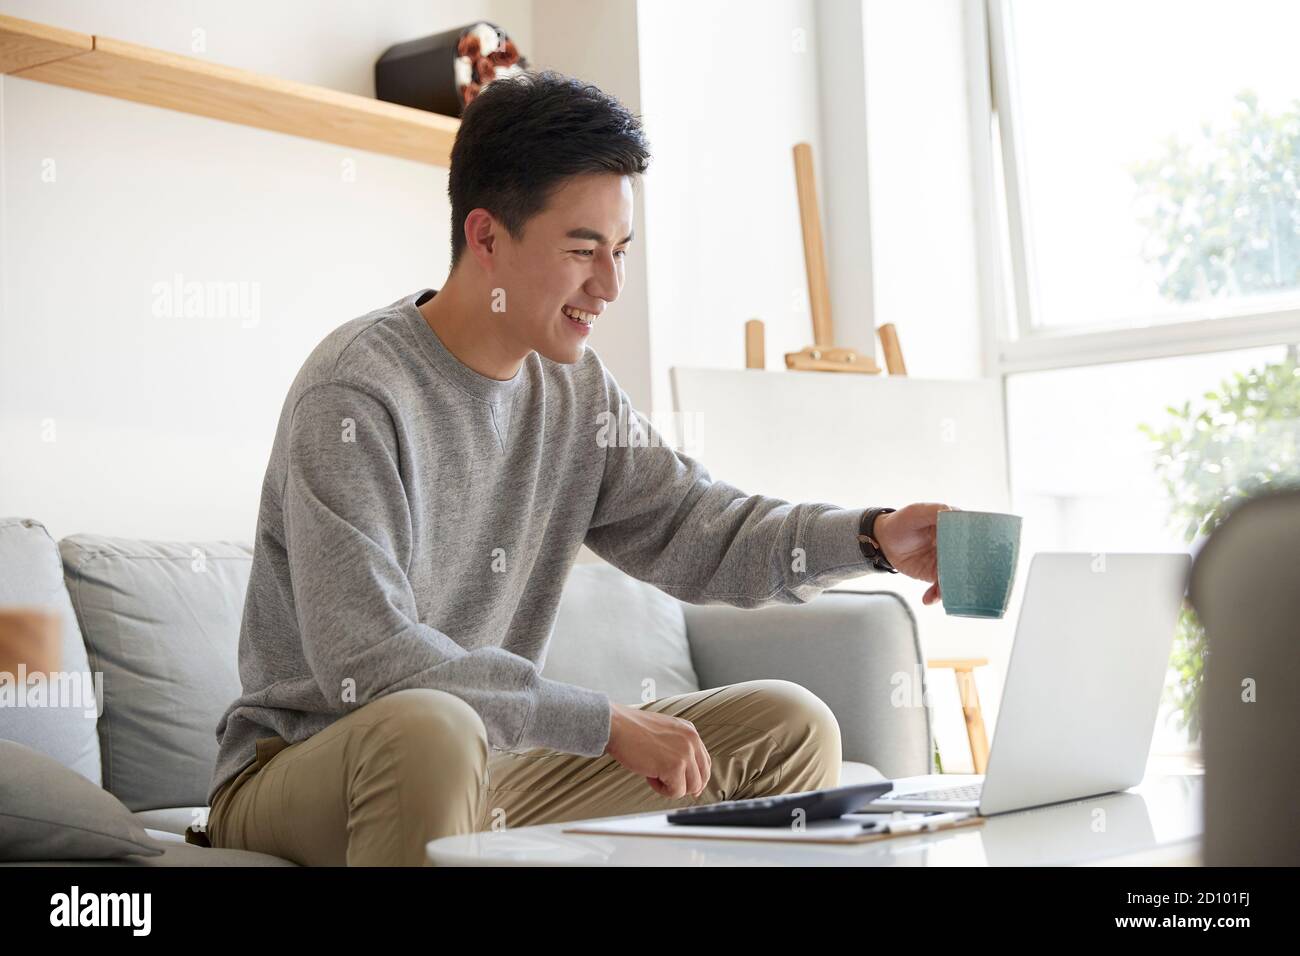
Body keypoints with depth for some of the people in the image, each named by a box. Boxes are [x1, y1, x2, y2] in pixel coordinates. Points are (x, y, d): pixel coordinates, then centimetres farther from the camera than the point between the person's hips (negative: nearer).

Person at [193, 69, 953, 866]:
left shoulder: (576, 390, 4)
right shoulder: (355, 395, -20)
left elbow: (700, 529, 2)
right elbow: (365, 662, -29)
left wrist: (872, 539, -16)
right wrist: (606, 722, -28)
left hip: (494, 771, 7)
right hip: (307, 770, -7)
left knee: (788, 725, 1)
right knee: (431, 730, -42)